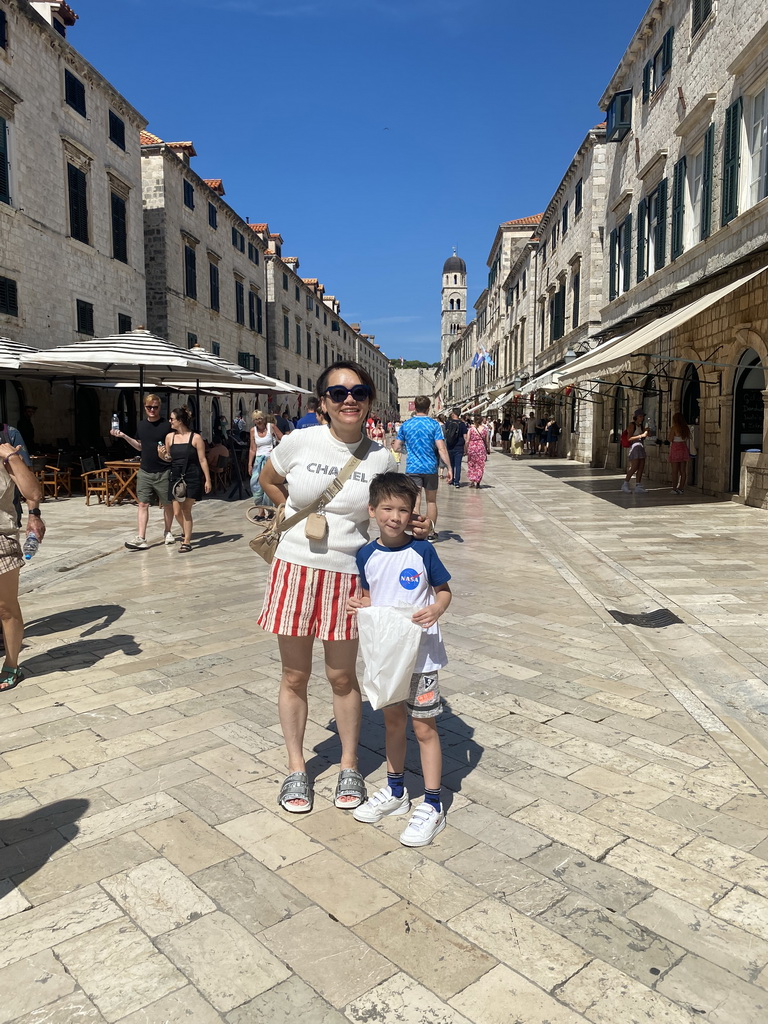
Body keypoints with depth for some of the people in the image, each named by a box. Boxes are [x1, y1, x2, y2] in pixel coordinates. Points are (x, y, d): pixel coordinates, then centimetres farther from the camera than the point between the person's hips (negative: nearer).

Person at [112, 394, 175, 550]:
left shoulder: (167, 425, -8)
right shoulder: (141, 425, 8)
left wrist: (167, 455, -23)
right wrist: (124, 436, 9)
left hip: (163, 472, -4)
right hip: (145, 471, 4)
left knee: (167, 504, 9)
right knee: (143, 504, -1)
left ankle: (168, 532, 28)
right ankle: (141, 539, -2)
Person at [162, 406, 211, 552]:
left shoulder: (195, 438, -6)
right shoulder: (170, 437, 7)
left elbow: (202, 460, -4)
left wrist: (208, 480, -6)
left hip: (192, 478, -4)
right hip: (176, 477, 4)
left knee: (186, 510, -3)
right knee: (177, 512, 5)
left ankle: (186, 541, 9)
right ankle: (185, 531, 35)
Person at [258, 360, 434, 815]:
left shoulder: (381, 458, -4)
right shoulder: (300, 442, -6)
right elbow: (268, 480, 14)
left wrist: (416, 528, -12)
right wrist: (299, 514, 7)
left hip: (347, 576, 0)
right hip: (296, 569, 1)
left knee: (343, 676, 13)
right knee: (295, 676, 12)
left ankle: (350, 766, 33)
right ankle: (296, 768, 31)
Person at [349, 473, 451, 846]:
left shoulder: (422, 551, -12)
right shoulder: (367, 555, -1)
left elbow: (444, 590, -3)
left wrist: (436, 609, -23)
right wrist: (357, 603, -10)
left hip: (421, 651, -4)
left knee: (424, 728, 5)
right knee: (392, 721, 19)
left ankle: (433, 807, 18)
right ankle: (395, 792, 37)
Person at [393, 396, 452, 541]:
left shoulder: (406, 425, 2)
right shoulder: (434, 424, -4)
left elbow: (396, 448, 5)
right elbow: (441, 449, -11)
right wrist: (449, 468, -8)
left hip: (412, 468, 0)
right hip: (430, 468, 0)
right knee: (431, 501, 13)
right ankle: (431, 533, 22)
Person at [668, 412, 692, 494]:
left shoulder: (674, 428, -9)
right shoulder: (686, 428, 8)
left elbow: (670, 439, -10)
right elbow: (688, 441, 10)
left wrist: (669, 431, 6)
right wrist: (689, 452, 16)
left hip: (675, 449, -5)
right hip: (684, 449, 5)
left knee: (675, 470, -3)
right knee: (683, 470, 6)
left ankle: (674, 489, -6)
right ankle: (681, 488, 8)